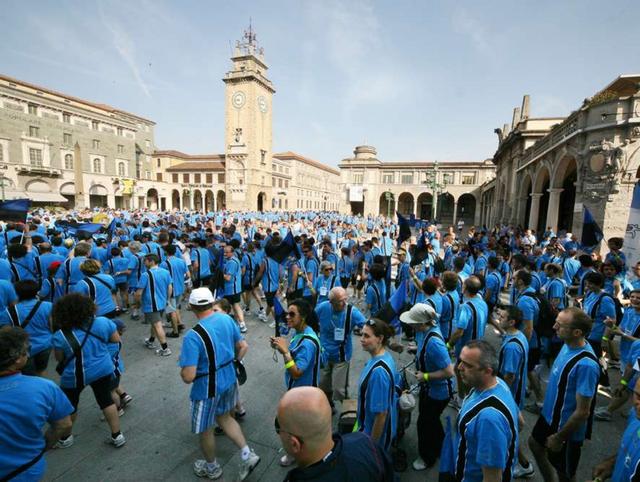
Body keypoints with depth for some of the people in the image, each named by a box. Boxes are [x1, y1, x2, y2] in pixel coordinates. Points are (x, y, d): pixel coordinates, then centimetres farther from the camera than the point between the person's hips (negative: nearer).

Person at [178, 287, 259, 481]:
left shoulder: (192, 336, -27)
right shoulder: (227, 319, -9)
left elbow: (188, 377, -28)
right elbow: (243, 347, 1)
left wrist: (182, 367, -6)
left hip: (207, 388, -6)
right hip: (229, 380, 6)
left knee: (204, 429, 21)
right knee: (224, 417, 30)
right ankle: (247, 454, 27)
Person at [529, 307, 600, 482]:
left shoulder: (585, 364, -35)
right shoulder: (568, 345, -9)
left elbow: (583, 412, -27)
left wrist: (559, 438, -16)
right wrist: (547, 407, 15)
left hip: (567, 428, -8)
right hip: (550, 415, 8)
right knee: (535, 443, 29)